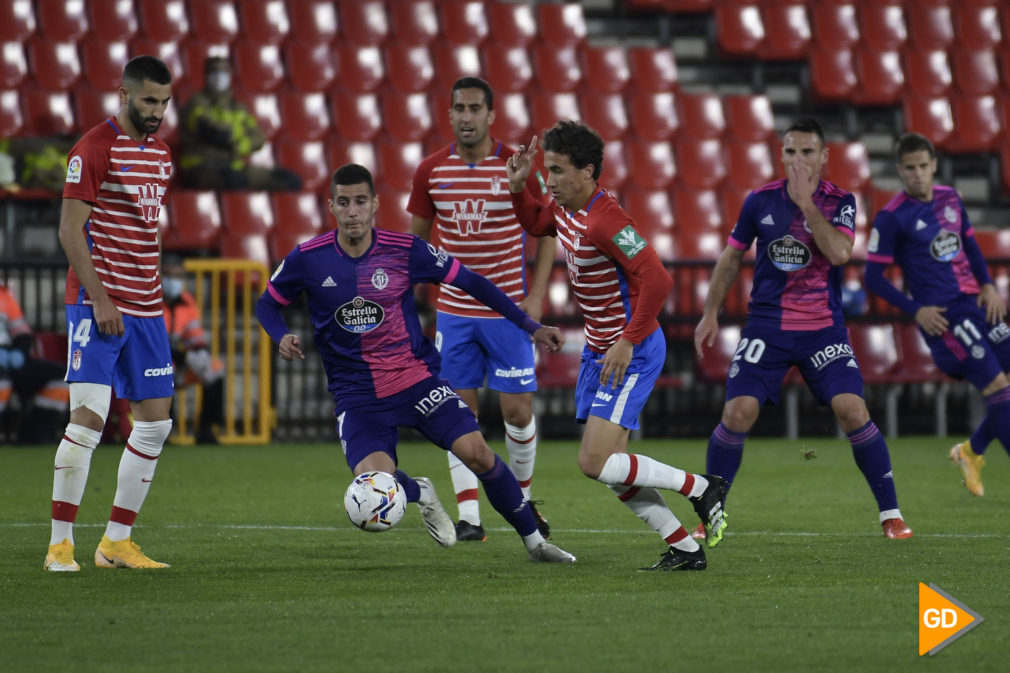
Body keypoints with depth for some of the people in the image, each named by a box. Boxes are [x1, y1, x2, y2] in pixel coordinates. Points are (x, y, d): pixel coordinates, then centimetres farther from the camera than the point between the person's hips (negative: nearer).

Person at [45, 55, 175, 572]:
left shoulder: (160, 153, 15)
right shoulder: (94, 149, -9)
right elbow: (70, 229, -12)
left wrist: (154, 295, 15)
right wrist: (99, 298, -18)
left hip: (146, 306, 8)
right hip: (97, 302, -8)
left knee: (155, 422, 5)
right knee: (89, 417, -14)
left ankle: (116, 542, 13)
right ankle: (60, 544, -9)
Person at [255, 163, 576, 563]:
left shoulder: (405, 251, -7)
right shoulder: (308, 259, -6)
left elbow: (470, 282, 2)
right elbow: (268, 304, 10)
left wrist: (530, 327, 1)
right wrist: (282, 337, -13)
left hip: (417, 380, 0)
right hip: (357, 394, 0)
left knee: (476, 452, -17)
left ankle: (534, 541, 4)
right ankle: (419, 493, 14)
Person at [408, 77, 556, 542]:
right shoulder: (431, 171, 0)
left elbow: (546, 232, 2)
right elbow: (417, 237, 12)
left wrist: (536, 295, -7)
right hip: (454, 309, 2)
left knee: (518, 410, -2)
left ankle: (522, 498, 23)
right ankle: (468, 517, 1)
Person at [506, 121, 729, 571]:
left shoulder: (604, 221, -25)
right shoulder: (565, 210, 4)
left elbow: (657, 279, -31)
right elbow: (536, 223, 29)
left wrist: (629, 342, -27)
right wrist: (517, 188, 10)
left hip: (631, 353, -10)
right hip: (598, 349, 10)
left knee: (595, 463, -16)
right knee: (613, 470, 7)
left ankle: (703, 489, -1)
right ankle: (686, 550, 15)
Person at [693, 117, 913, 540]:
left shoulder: (840, 202, -2)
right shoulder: (761, 200, 2)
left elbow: (839, 252, -20)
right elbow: (731, 258, 13)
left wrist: (805, 202, -19)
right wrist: (710, 314, 10)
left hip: (823, 330, -1)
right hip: (766, 327, 1)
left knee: (853, 411, -15)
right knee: (738, 413, -13)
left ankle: (891, 514, -1)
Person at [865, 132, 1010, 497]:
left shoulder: (950, 199, 9)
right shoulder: (891, 218, -10)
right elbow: (874, 277, -8)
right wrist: (916, 310, -14)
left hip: (974, 303, 7)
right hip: (943, 316, -7)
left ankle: (972, 450, 25)